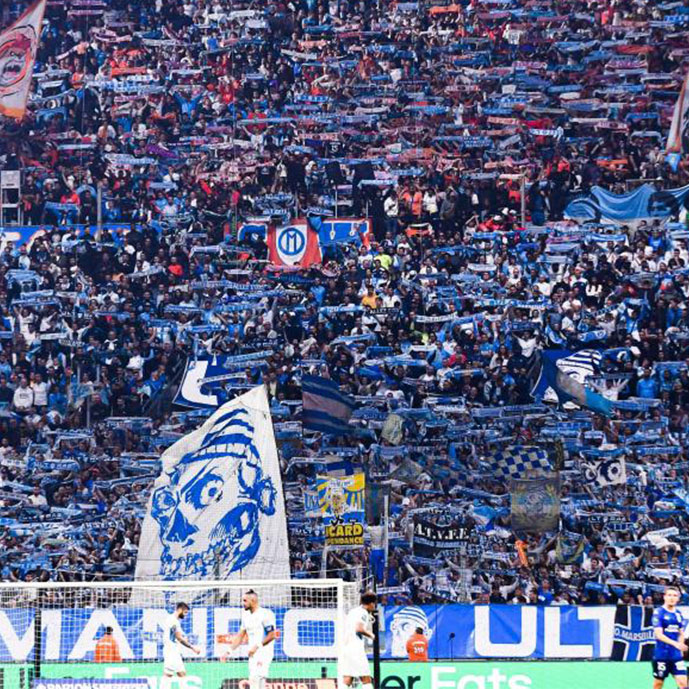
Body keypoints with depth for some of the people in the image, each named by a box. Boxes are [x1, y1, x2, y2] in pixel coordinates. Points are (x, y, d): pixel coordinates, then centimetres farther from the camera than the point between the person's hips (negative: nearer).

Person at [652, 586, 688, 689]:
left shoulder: (678, 614, 8)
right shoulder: (658, 612, -9)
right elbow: (658, 634, -18)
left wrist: (680, 648, 8)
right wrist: (675, 643, -30)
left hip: (676, 655, 4)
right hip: (661, 655, -4)